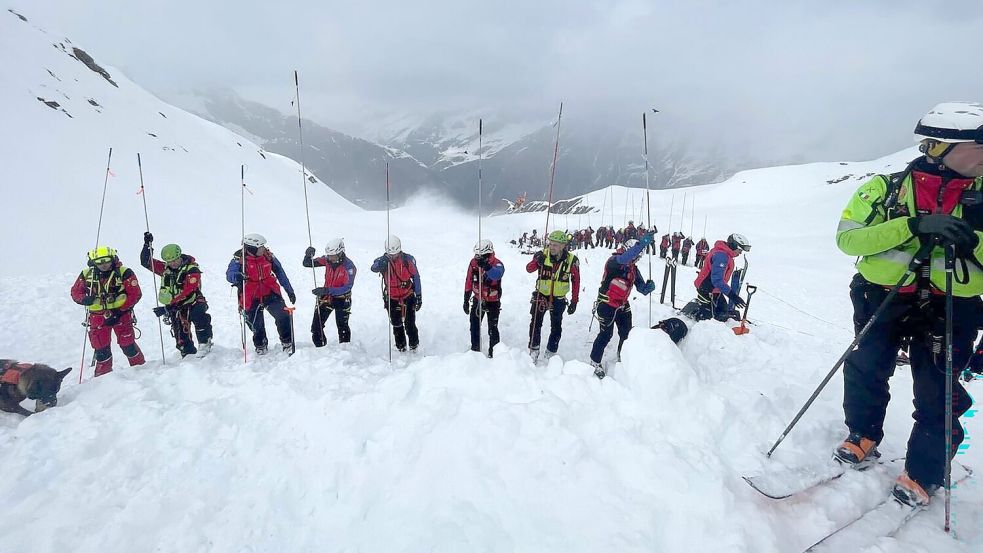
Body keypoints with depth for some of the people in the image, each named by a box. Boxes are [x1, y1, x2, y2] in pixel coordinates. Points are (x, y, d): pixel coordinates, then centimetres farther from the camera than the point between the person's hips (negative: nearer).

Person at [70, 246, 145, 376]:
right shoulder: (86, 275, 1)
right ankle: (103, 375, 23)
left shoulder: (124, 273, -10)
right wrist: (84, 299, -12)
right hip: (97, 316, 3)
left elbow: (135, 294, -10)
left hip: (120, 314, -3)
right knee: (101, 349, 8)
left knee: (127, 345, 0)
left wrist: (119, 311, -16)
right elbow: (75, 291, 12)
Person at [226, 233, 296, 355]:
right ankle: (260, 346, 40)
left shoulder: (267, 255, -5)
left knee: (284, 316, -15)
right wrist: (237, 277, -50)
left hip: (270, 293, 1)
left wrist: (290, 291, 8)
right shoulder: (239, 258, -13)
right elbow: (229, 275, -25)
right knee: (256, 326, 12)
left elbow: (280, 273, 5)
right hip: (251, 298, -1)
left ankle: (287, 343, 4)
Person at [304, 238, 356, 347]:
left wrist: (326, 290, -37)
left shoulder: (349, 266, -22)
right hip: (326, 297, 5)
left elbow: (347, 287, -29)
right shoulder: (327, 259, -8)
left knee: (342, 327, -3)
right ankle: (320, 347, 25)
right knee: (316, 326, 6)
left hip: (342, 299, -5)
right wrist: (308, 255, -23)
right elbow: (306, 263, 0)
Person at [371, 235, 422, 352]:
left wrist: (419, 296, -1)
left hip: (408, 296, -1)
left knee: (410, 324, -1)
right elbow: (374, 268, -31)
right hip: (392, 298, 1)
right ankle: (401, 347, 25)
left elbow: (416, 277, -2)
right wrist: (381, 263, -55)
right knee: (396, 325, 11)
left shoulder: (408, 259, -11)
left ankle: (414, 346, 18)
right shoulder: (383, 260, -10)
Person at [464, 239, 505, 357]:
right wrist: (466, 299, 4)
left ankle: (493, 352, 17)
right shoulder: (473, 262, -9)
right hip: (477, 300, 5)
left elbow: (497, 274, -48)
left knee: (492, 329, 1)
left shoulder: (497, 264, -22)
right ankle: (475, 349, 33)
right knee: (474, 326, 15)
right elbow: (468, 282, 1)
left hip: (493, 301, -4)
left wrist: (486, 266, -66)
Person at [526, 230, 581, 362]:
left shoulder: (572, 260, -12)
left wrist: (574, 301, -2)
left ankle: (551, 353, 27)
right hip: (541, 295, 0)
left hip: (559, 299, 1)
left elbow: (576, 281, -2)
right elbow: (529, 269, -22)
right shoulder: (543, 255, -14)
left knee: (556, 328, 10)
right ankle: (533, 350, 20)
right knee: (536, 323, 2)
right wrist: (537, 261, -43)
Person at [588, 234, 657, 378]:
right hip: (607, 304, -7)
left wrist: (649, 287, -22)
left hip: (623, 305, 7)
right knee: (606, 334, -2)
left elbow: (642, 288, 3)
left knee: (627, 333, 13)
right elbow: (624, 259, -43)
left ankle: (623, 358, 36)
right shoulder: (614, 260, -18)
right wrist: (643, 242, -51)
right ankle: (595, 362, 16)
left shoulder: (634, 269, 4)